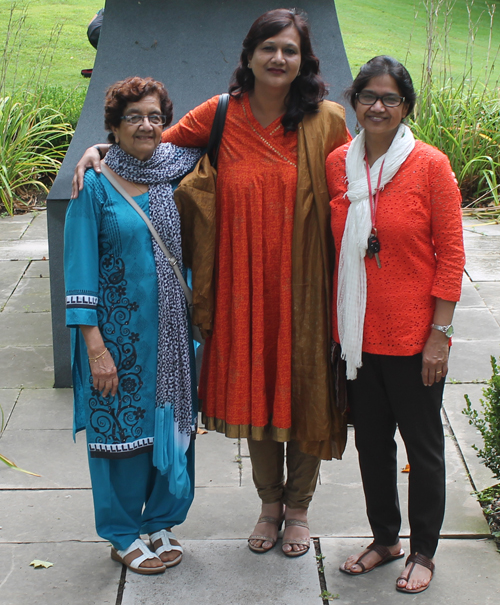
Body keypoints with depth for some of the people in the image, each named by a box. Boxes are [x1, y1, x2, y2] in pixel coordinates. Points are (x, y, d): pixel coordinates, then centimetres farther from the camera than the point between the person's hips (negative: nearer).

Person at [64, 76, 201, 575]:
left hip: (171, 330, 5)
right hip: (118, 332, -4)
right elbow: (81, 270, -10)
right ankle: (123, 535, 22)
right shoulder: (95, 185, -8)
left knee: (171, 424, 11)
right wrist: (94, 346, -15)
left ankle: (159, 522, 29)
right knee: (121, 428, 5)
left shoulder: (173, 175, 4)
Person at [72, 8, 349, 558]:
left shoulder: (326, 121, -5)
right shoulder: (222, 115, -2)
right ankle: (270, 502, 35)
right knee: (254, 389, 13)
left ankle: (299, 507, 32)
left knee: (302, 389, 10)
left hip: (305, 285, -1)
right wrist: (103, 149, -5)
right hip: (244, 285, 2)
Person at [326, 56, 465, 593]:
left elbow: (450, 255, -8)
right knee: (370, 440, 16)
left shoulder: (430, 165, -9)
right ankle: (385, 538, 36)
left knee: (422, 444, 10)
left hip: (413, 336, -4)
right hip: (356, 332, 4)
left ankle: (423, 551, 28)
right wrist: (333, 324, 9)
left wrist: (440, 333, -11)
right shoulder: (337, 163, 2)